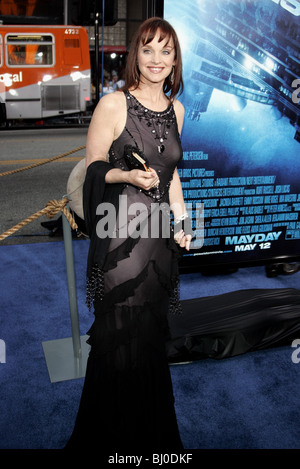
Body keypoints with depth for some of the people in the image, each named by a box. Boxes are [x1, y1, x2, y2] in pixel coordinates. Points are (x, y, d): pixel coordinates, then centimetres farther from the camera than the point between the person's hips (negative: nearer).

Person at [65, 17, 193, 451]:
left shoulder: (176, 109, 11)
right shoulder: (113, 105, -7)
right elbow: (92, 168, -3)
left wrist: (183, 221, 11)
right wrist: (128, 176, -22)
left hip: (160, 236, 5)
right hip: (121, 235, -5)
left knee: (152, 336, 14)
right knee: (122, 338, 0)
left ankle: (152, 434, 34)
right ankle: (113, 435, 23)